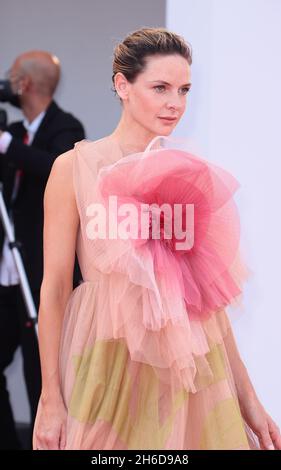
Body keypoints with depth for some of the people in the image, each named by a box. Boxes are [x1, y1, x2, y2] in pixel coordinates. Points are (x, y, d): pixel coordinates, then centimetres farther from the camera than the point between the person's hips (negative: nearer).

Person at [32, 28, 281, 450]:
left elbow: (210, 292, 8)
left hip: (187, 364, 3)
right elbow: (55, 289, -6)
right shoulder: (75, 167, -4)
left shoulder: (192, 174, 6)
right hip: (107, 358, -3)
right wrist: (51, 400, -9)